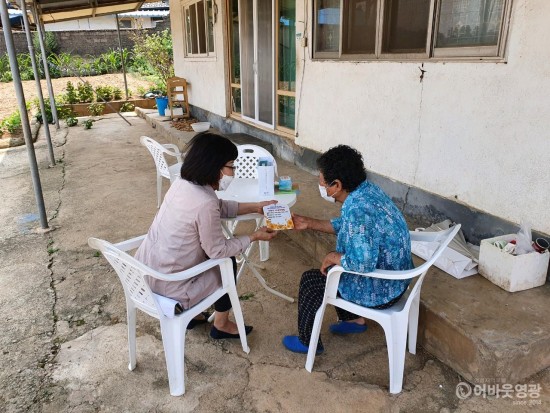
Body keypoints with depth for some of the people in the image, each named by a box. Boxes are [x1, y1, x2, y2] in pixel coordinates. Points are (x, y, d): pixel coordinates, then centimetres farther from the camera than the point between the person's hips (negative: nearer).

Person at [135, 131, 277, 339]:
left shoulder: (183, 182, -3)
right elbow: (218, 251, -16)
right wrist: (254, 236, -4)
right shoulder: (204, 203, -29)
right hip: (167, 283, -7)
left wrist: (255, 207, 10)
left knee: (208, 254, 24)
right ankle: (221, 325, 32)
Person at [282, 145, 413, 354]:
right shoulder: (367, 189, -2)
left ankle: (308, 341, 22)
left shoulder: (357, 208, -31)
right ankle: (355, 319, 38)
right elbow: (345, 226, 13)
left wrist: (334, 257, -19)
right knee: (333, 264, 26)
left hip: (381, 290, -9)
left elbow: (363, 262, -37)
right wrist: (309, 223, 10)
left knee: (310, 280, 3)